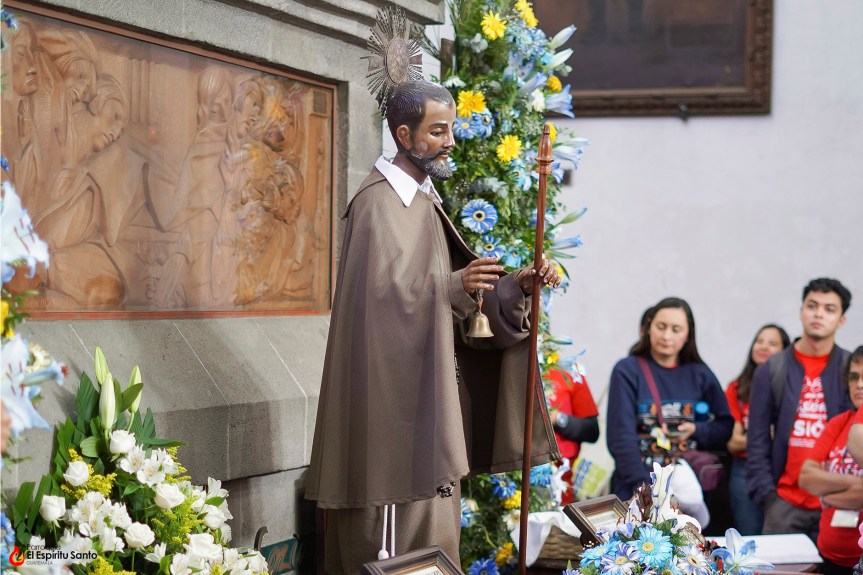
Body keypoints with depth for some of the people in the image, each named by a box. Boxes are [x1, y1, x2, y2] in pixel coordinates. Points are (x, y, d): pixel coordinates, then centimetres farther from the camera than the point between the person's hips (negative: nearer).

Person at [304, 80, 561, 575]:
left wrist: (518, 284, 1)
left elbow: (462, 293, 16)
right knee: (397, 528, -7)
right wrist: (453, 284, -35)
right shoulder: (379, 203, -11)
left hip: (432, 393, 9)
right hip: (396, 390, -9)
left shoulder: (426, 201, 16)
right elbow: (382, 292, -22)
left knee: (431, 522, 11)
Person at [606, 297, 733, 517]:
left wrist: (697, 430, -7)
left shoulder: (700, 375, 9)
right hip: (637, 489, -3)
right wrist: (644, 488, -17)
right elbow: (621, 436, -9)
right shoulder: (627, 371, -2)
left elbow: (725, 426, 13)